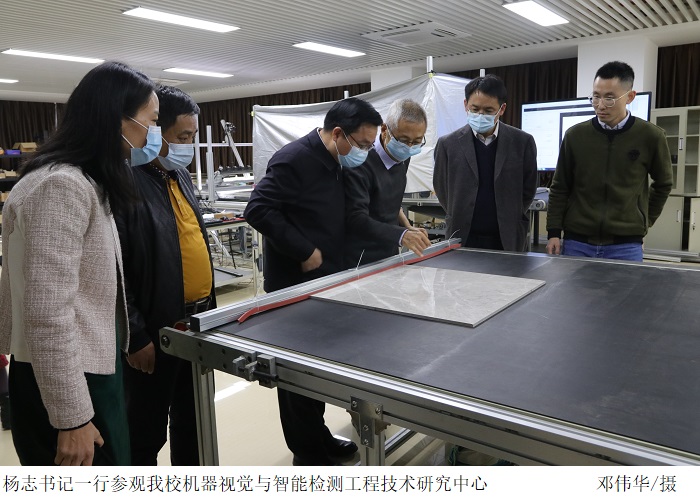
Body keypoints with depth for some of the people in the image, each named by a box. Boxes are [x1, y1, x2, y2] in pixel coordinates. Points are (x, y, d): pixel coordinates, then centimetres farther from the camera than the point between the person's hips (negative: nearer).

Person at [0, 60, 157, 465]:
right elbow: (47, 315, -25)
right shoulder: (61, 186, -21)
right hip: (64, 384, -9)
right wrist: (70, 419, -21)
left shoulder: (86, 182, 12)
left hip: (94, 369, 10)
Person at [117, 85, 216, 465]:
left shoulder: (179, 175, 9)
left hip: (197, 320, 9)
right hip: (157, 331, -8)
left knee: (193, 418, 23)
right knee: (147, 431, 10)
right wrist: (135, 338, -17)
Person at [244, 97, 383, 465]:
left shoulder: (336, 164, 10)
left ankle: (318, 436, 35)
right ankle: (308, 456, 20)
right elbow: (258, 210, -24)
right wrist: (304, 251, -21)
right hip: (295, 283, -9)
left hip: (325, 280, 9)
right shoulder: (295, 159, -18)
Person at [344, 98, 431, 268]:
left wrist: (408, 228, 5)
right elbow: (356, 219, -27)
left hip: (390, 256, 7)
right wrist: (401, 235, -38)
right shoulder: (362, 163, -21)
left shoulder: (402, 157, 4)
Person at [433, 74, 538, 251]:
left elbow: (527, 190, 7)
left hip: (508, 240, 1)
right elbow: (442, 189, 6)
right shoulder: (448, 144, -2)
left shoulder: (522, 142, -1)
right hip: (462, 239, 0)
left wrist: (509, 222, 8)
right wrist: (460, 219, 7)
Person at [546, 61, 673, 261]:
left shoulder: (650, 136, -2)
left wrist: (645, 220, 12)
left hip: (626, 245, -1)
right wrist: (554, 232, 0)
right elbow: (559, 188, 5)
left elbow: (663, 184, 13)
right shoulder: (575, 135, 0)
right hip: (577, 241, 1)